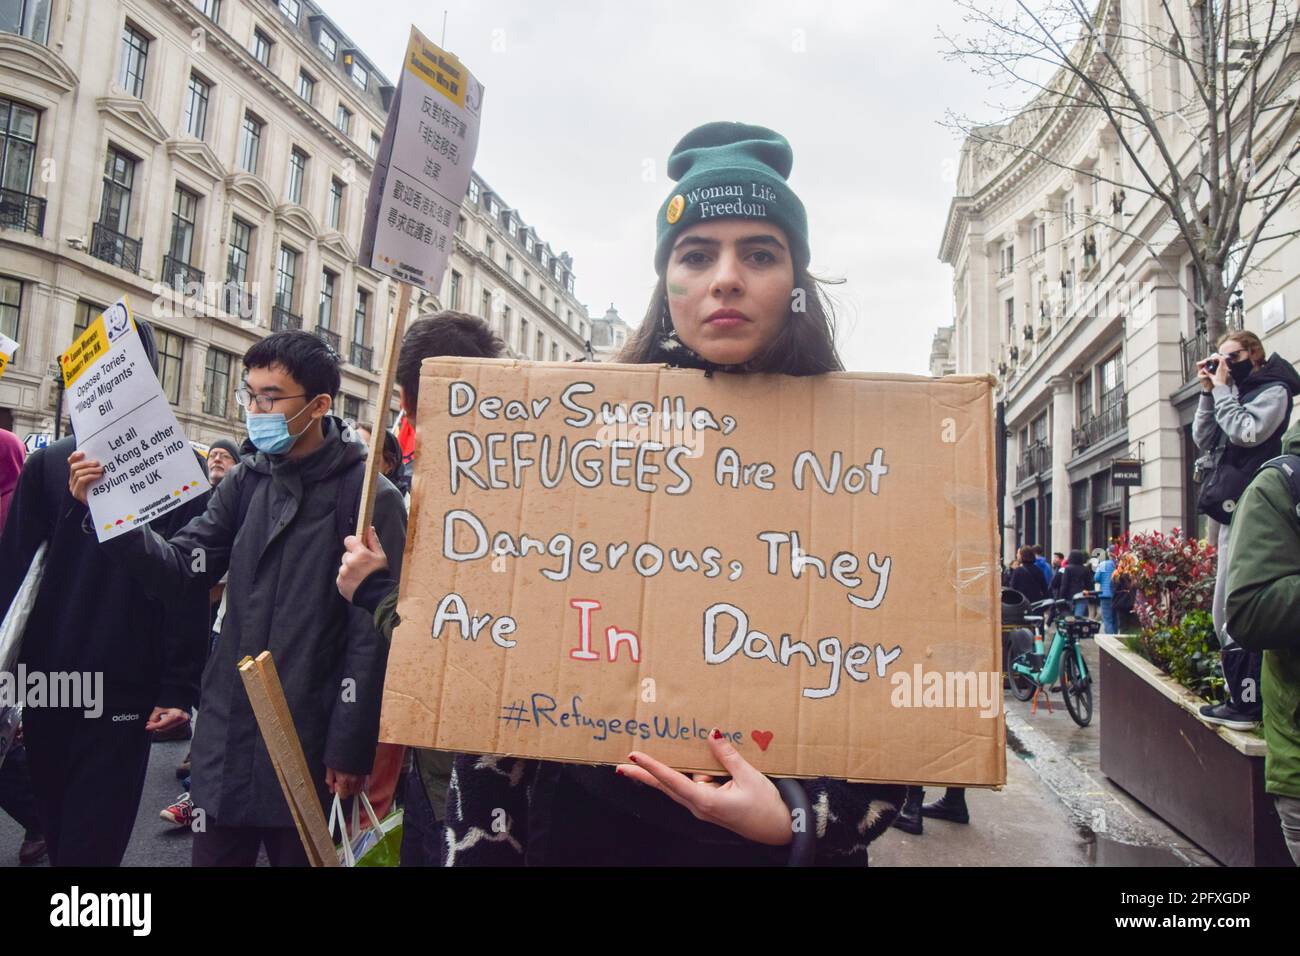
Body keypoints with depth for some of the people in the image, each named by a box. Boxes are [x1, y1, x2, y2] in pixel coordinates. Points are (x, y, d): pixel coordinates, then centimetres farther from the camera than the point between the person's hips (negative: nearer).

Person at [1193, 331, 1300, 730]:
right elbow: (1203, 438, 13)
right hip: (1233, 510, 10)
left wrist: (1223, 390, -9)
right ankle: (1240, 696, 18)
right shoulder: (1236, 395, 21)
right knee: (1227, 613, 11)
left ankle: (1247, 703, -8)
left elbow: (1247, 432, -17)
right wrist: (1208, 392, 6)